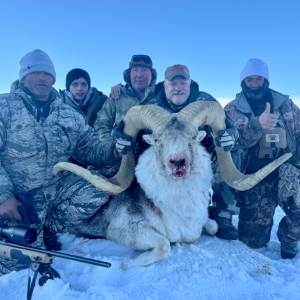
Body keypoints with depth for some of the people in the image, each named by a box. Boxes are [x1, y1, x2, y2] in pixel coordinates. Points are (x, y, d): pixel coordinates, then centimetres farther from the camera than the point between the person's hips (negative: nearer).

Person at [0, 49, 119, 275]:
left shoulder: (69, 114, 11)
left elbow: (88, 149, 4)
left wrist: (114, 149, -16)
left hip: (59, 187, 4)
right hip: (18, 197, -3)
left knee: (98, 190, -21)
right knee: (18, 261, -16)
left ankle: (46, 229, -2)